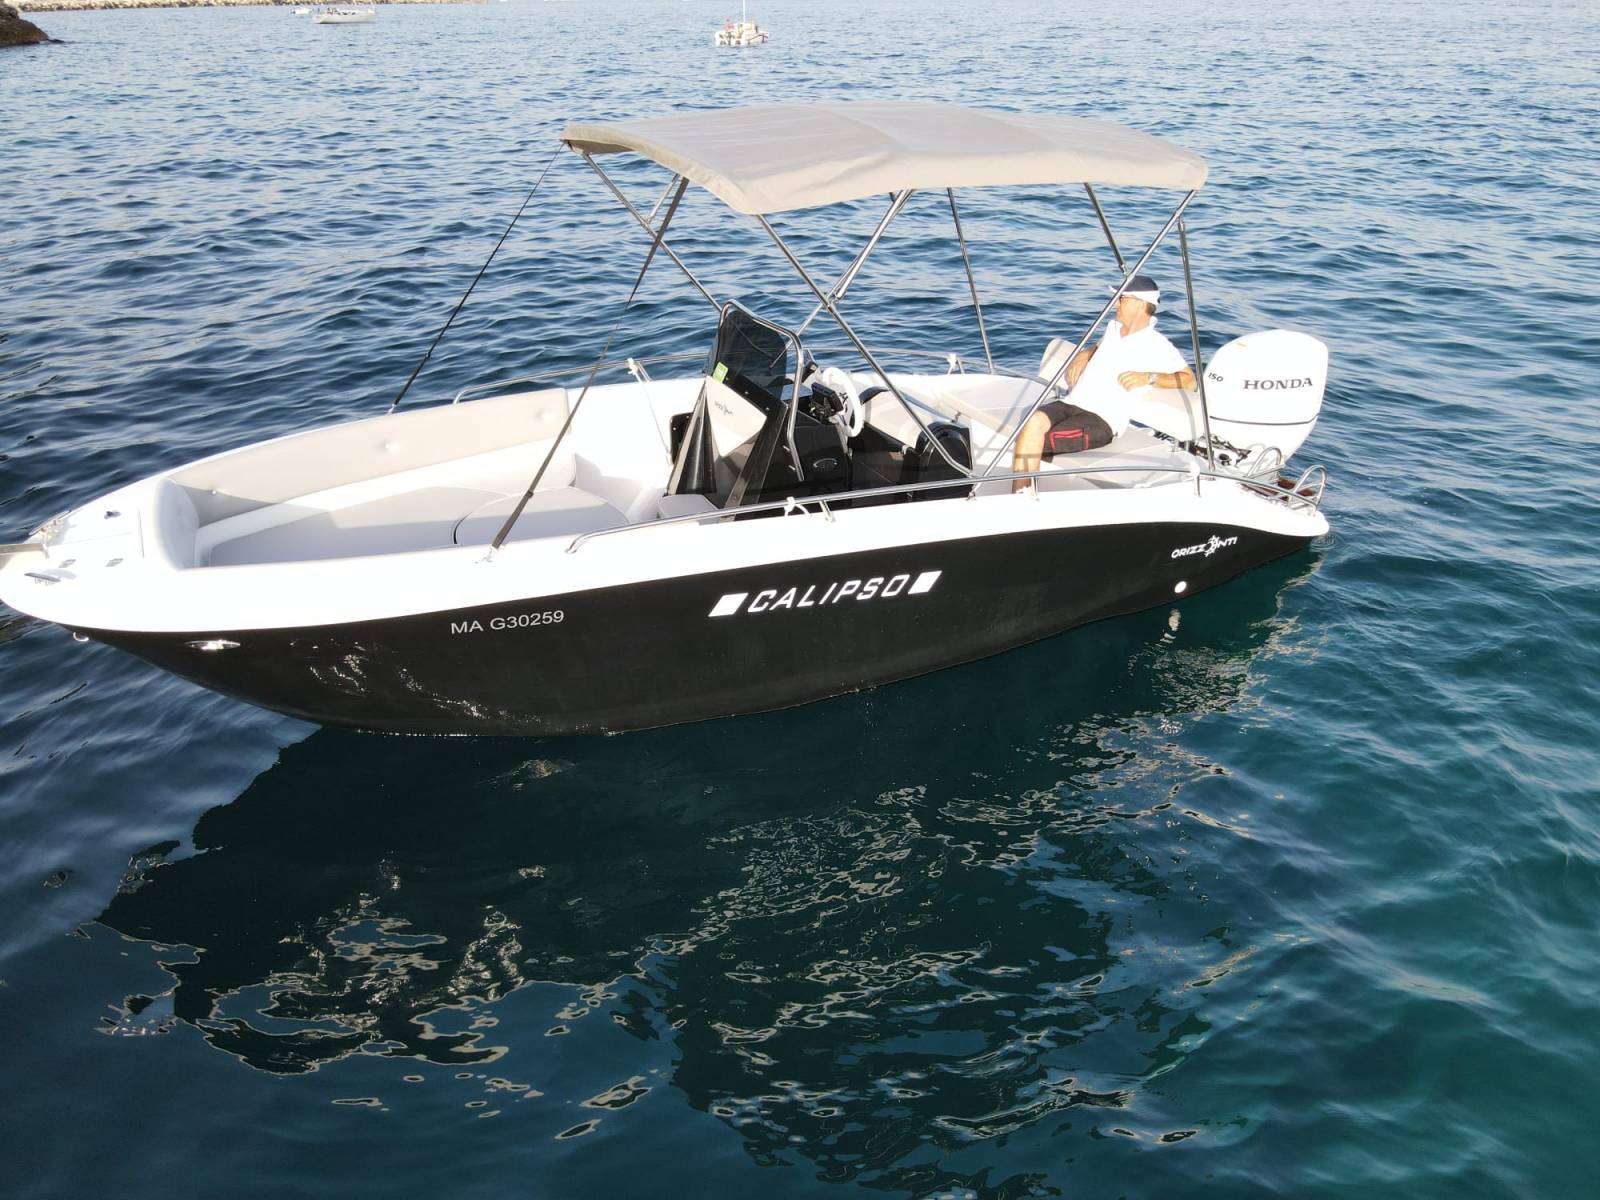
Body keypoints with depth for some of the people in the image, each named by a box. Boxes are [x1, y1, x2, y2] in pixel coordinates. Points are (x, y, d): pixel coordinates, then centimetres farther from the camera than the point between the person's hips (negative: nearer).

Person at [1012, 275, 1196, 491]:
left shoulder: (1157, 345, 2)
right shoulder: (1114, 327, 23)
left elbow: (1189, 380, -1)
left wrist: (1149, 377, -14)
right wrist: (1084, 354, 23)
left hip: (1102, 418, -6)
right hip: (1071, 403, 6)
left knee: (1038, 443, -30)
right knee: (1034, 421, -29)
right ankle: (1018, 499, -35)